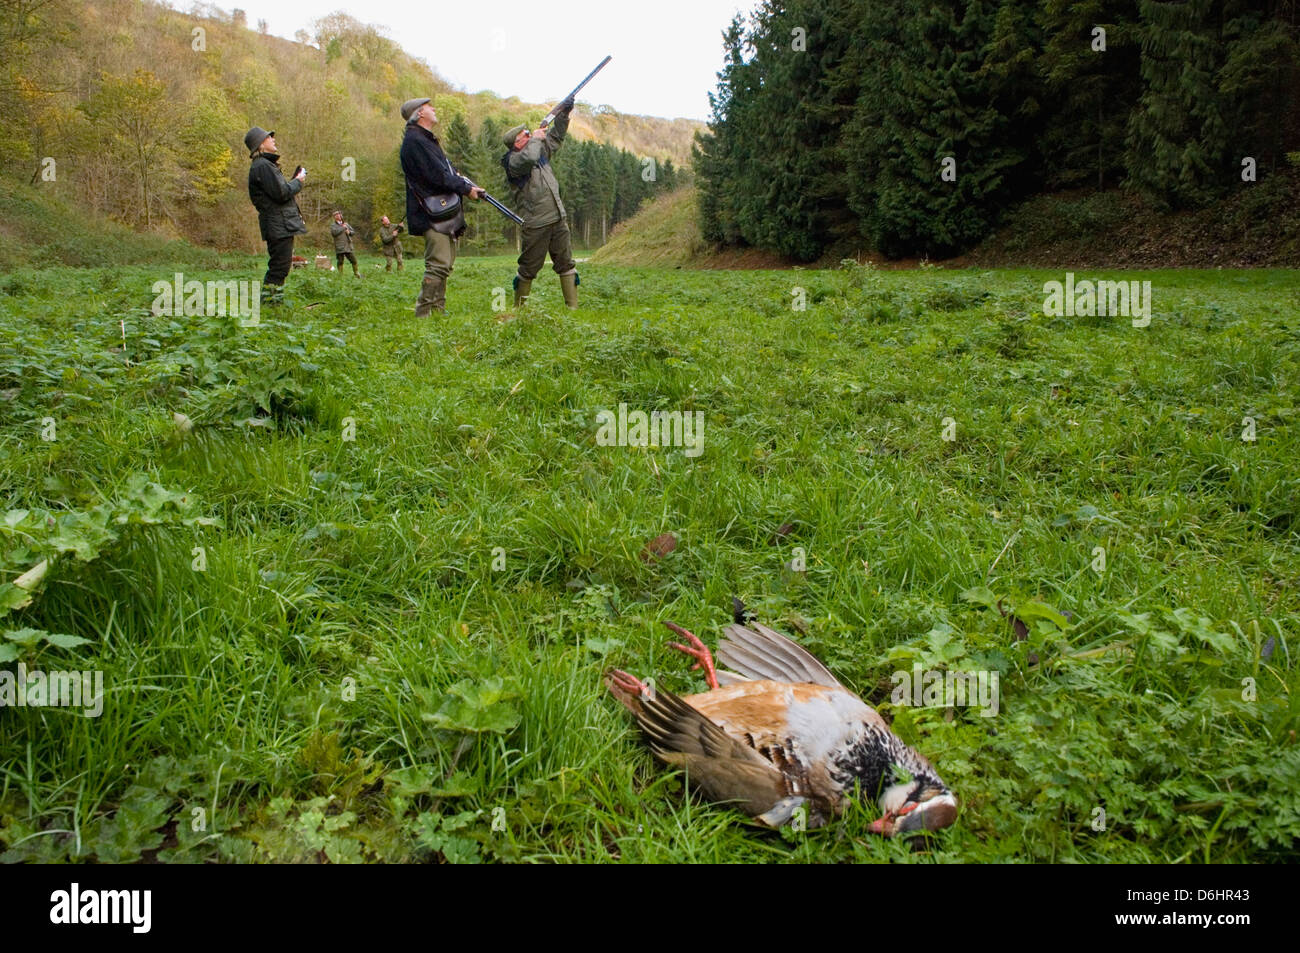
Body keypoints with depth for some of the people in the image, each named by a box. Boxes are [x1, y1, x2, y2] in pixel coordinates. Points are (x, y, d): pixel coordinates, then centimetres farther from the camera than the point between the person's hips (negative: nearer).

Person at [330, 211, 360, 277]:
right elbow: (334, 232, -16)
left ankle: (356, 273, 20)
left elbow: (353, 232, 19)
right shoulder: (333, 225, 3)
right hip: (339, 247, -4)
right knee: (340, 261, -3)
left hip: (348, 246, 4)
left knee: (354, 260, 4)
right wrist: (343, 228, -9)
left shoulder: (346, 224, 19)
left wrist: (349, 232, -4)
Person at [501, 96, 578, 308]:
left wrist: (563, 114, 15)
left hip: (558, 219, 7)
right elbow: (529, 158, -32)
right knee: (529, 268, 2)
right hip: (536, 225, -7)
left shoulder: (540, 151, 14)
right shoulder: (513, 161, -10)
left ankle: (573, 306, 9)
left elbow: (555, 137, 27)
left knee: (566, 264, 6)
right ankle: (519, 308, 14)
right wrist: (536, 138, -14)